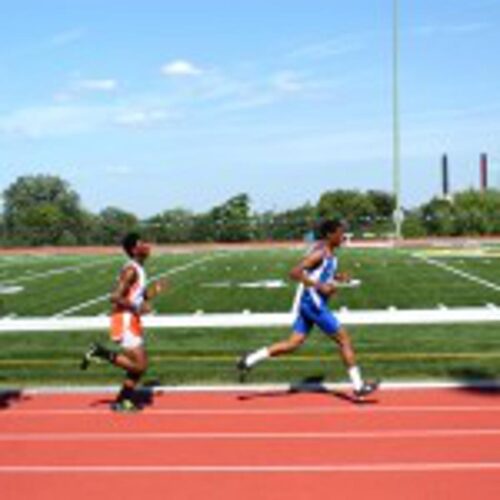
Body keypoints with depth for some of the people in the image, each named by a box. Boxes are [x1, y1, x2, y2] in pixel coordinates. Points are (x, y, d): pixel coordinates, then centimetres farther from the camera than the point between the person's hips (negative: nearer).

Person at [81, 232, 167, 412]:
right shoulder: (131, 270, -16)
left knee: (139, 365, 12)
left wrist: (155, 290, 11)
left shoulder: (139, 270, 15)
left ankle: (123, 401, 21)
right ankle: (102, 353, -2)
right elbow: (115, 297, -22)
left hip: (132, 321, 10)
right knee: (139, 365, -11)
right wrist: (136, 308, -21)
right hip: (124, 321, -10)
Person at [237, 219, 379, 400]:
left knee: (294, 343, 8)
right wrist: (319, 286, -26)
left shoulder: (329, 253, 13)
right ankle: (358, 386, 4)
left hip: (311, 303, 10)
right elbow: (295, 273, -23)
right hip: (313, 303, -10)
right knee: (344, 339, -3)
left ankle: (249, 360, 8)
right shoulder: (319, 253, -16)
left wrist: (336, 277, 12)